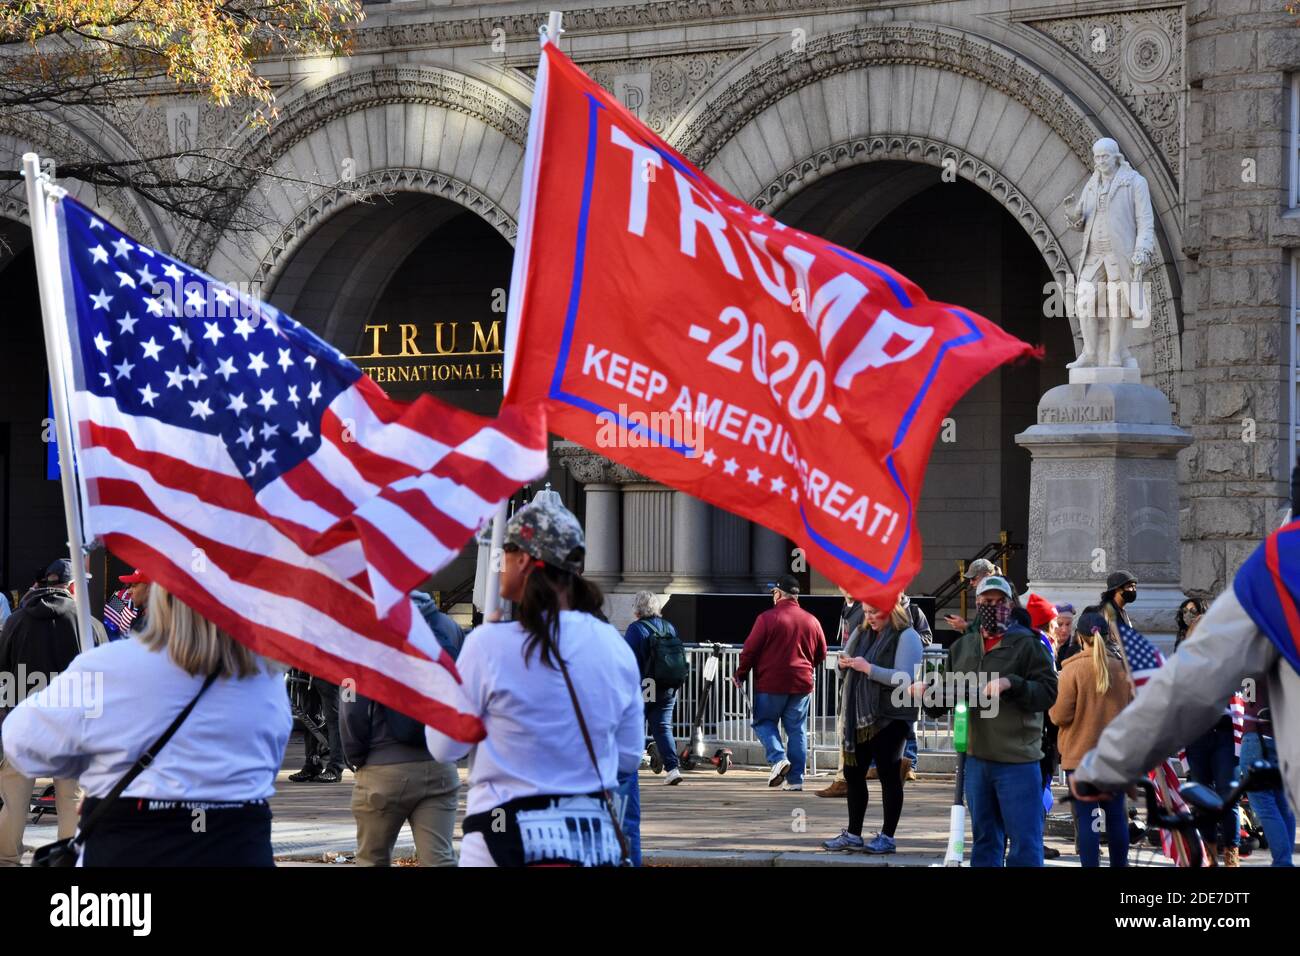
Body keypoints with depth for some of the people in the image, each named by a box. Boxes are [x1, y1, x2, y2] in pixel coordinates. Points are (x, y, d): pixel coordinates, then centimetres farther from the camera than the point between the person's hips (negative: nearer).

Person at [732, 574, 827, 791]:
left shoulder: (767, 618, -8)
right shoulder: (811, 620, 6)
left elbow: (750, 650, -8)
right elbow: (821, 654, 14)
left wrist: (740, 674, 5)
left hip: (771, 683, -4)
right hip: (801, 684, 4)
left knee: (764, 722, 12)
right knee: (796, 729, 8)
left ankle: (778, 758, -11)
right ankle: (795, 778, 6)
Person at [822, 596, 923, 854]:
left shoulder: (906, 637, -10)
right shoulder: (864, 634, 13)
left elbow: (904, 678, -21)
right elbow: (849, 656, 23)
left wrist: (867, 668, -22)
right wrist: (845, 663, -1)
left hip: (888, 718, -8)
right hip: (859, 715, 8)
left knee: (889, 774, 0)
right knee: (853, 773, 10)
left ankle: (887, 837, 7)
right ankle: (853, 834, 20)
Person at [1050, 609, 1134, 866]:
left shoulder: (1072, 670, -12)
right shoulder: (1121, 669, 1)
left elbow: (1061, 716, -12)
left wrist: (1051, 708, 9)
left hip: (1080, 754, -4)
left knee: (1085, 818, -2)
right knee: (1116, 816, 11)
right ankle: (1119, 864, 17)